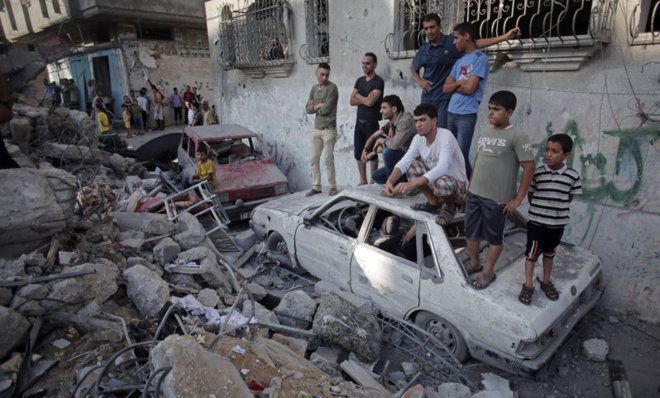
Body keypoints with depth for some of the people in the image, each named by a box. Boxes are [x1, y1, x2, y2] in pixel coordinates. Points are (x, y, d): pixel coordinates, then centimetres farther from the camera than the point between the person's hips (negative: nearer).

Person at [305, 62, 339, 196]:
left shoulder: (332, 88, -8)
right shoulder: (314, 88, 12)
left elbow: (326, 109, -16)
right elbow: (308, 108, 8)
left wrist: (315, 107, 1)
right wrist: (318, 106, -9)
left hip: (329, 129, -6)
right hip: (316, 129, 6)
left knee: (328, 159, -5)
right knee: (314, 159, 7)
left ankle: (332, 186, 9)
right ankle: (316, 186, 17)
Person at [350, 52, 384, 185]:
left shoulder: (378, 82, -7)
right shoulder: (359, 80, 13)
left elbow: (370, 102, -18)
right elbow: (352, 101, 6)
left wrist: (359, 96, -1)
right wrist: (366, 98, -8)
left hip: (371, 123, -6)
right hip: (359, 121, 6)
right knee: (358, 153, 7)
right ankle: (363, 181, 17)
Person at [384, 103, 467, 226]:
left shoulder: (446, 136, -25)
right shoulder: (418, 138, -5)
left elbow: (442, 168, -38)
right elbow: (404, 162, -12)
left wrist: (411, 184, -45)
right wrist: (389, 181, -32)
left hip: (458, 185, -6)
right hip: (435, 180, 7)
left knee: (442, 182, -39)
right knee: (412, 165, -9)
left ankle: (450, 207, -3)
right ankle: (434, 203, 4)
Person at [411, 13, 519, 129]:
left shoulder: (452, 42, -3)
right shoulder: (423, 50, 7)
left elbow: (478, 43, -10)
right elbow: (413, 68, 22)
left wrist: (504, 37, -17)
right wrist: (419, 81, 5)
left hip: (446, 97, -4)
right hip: (428, 97, 4)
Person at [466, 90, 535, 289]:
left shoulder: (517, 136, -13)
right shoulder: (484, 132, 7)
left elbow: (529, 168, -14)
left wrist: (517, 199, -13)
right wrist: (471, 185, 14)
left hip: (497, 198, -6)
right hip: (474, 194, 6)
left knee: (494, 237, 11)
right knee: (470, 232, 16)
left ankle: (488, 272, 29)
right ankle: (474, 264, 38)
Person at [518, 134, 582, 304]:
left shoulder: (573, 175, -8)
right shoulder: (537, 173, -11)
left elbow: (570, 196, 4)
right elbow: (530, 194, -1)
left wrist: (557, 210, 0)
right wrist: (539, 211, 1)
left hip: (558, 223, 2)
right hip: (536, 222, -2)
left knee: (549, 252, 20)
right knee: (532, 253, 5)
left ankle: (546, 281, 37)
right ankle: (528, 285, 19)